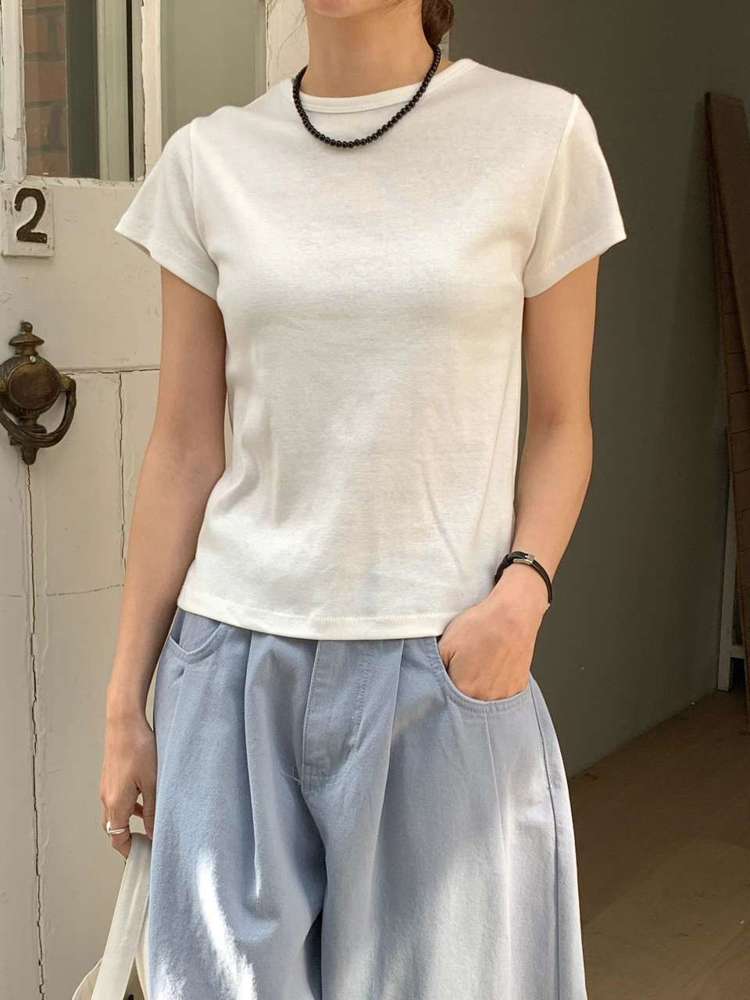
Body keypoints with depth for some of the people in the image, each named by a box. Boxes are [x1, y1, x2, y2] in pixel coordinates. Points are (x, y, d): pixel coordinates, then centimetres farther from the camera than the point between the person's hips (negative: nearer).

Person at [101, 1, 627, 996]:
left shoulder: (541, 132, 0)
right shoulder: (209, 159, 5)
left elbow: (561, 421, 4)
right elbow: (183, 450, 6)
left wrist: (524, 588, -14)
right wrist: (126, 704, 6)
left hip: (448, 659, -1)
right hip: (237, 657, 2)